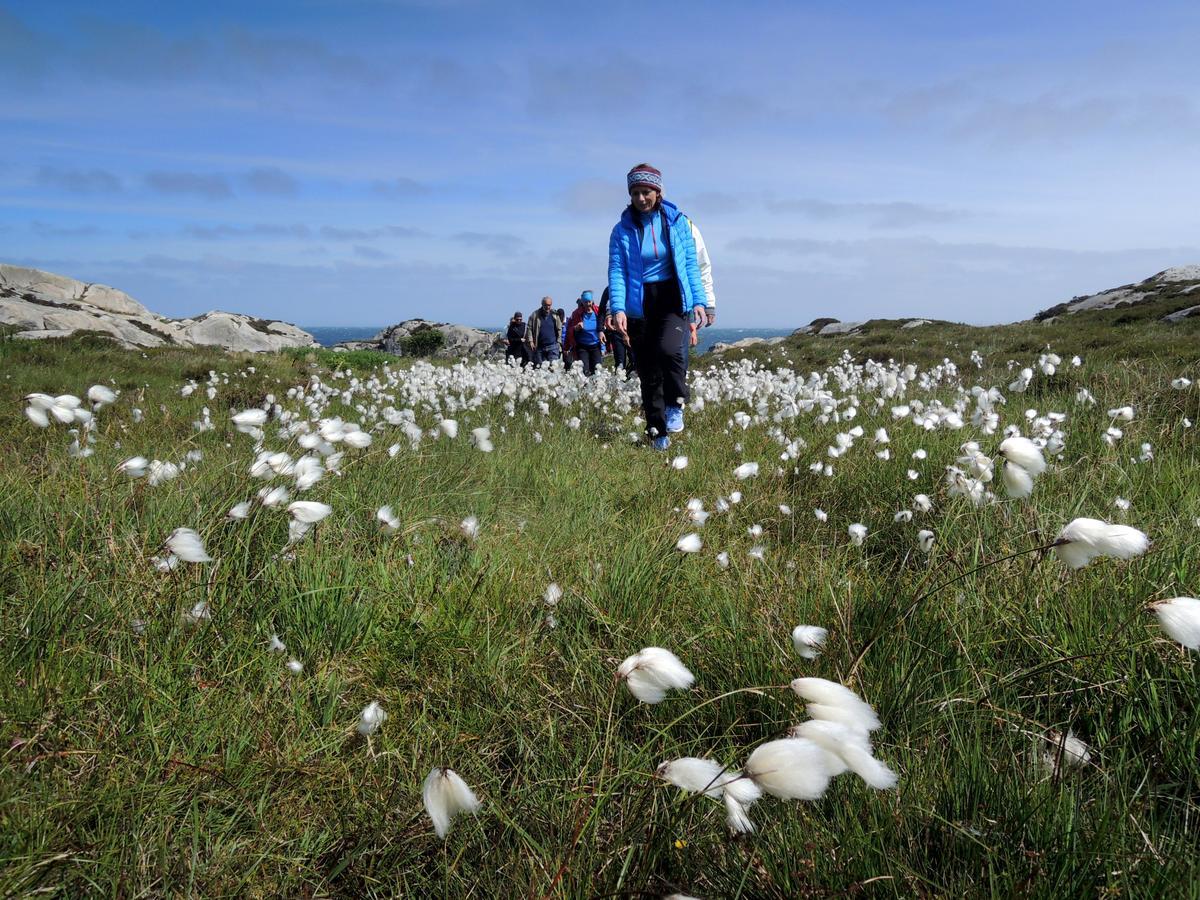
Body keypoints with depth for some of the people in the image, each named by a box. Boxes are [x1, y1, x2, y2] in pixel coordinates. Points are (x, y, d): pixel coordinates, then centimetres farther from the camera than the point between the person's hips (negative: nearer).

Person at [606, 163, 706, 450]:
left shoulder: (677, 222, 2)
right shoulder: (622, 229, 1)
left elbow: (691, 264, 5)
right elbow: (617, 271, -5)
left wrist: (699, 301, -4)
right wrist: (618, 308, -19)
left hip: (673, 300, -1)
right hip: (640, 305, 1)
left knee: (668, 348, -29)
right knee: (647, 371, 3)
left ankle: (675, 405, -5)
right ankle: (658, 434, 15)